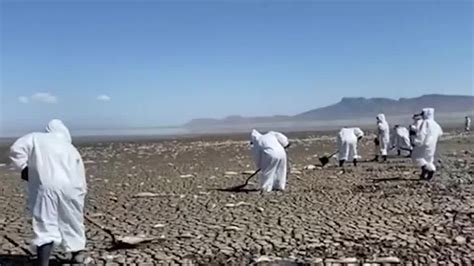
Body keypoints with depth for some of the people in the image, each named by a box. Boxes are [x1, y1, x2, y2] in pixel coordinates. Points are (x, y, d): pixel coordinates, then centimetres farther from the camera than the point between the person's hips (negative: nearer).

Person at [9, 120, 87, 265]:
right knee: (72, 221, 21)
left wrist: (24, 167, 9)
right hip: (69, 188, 3)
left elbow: (16, 149, -1)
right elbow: (80, 177, 15)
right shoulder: (71, 149, 18)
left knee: (45, 225, -2)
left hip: (44, 188, -2)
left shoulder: (36, 138, 12)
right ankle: (77, 252, 40)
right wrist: (81, 191, 27)